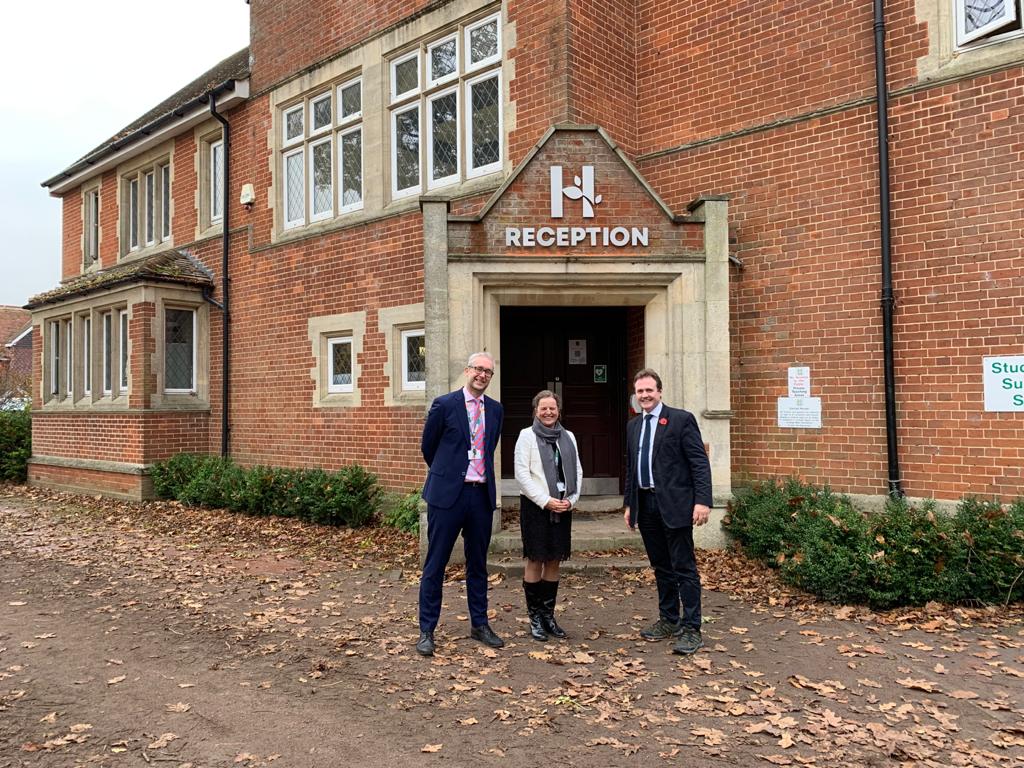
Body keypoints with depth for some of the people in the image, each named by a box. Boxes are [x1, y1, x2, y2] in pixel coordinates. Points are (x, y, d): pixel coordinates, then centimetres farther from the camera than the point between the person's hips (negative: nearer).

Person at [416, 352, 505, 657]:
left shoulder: (496, 409, 8)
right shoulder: (444, 404, -6)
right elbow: (428, 447, 5)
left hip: (482, 494, 5)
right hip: (448, 494, -4)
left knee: (478, 563, 15)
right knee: (435, 564, 3)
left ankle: (479, 624, 28)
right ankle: (426, 630, 14)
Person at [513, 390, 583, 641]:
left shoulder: (568, 436, 11)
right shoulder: (527, 436, -2)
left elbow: (577, 471, 10)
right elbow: (522, 474, -9)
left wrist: (571, 499, -5)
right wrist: (545, 501, -14)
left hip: (562, 506, 4)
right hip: (535, 506, -4)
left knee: (554, 561, 9)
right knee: (535, 561, 1)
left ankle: (548, 615, 20)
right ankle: (535, 618, 12)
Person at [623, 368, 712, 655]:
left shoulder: (681, 419, -6)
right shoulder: (633, 426, 14)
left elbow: (700, 462, -10)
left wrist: (703, 501, -18)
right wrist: (628, 504, 16)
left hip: (674, 505, -6)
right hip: (645, 506, 6)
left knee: (684, 568, -1)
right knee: (661, 567, 15)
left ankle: (691, 629, 6)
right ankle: (669, 620, 27)